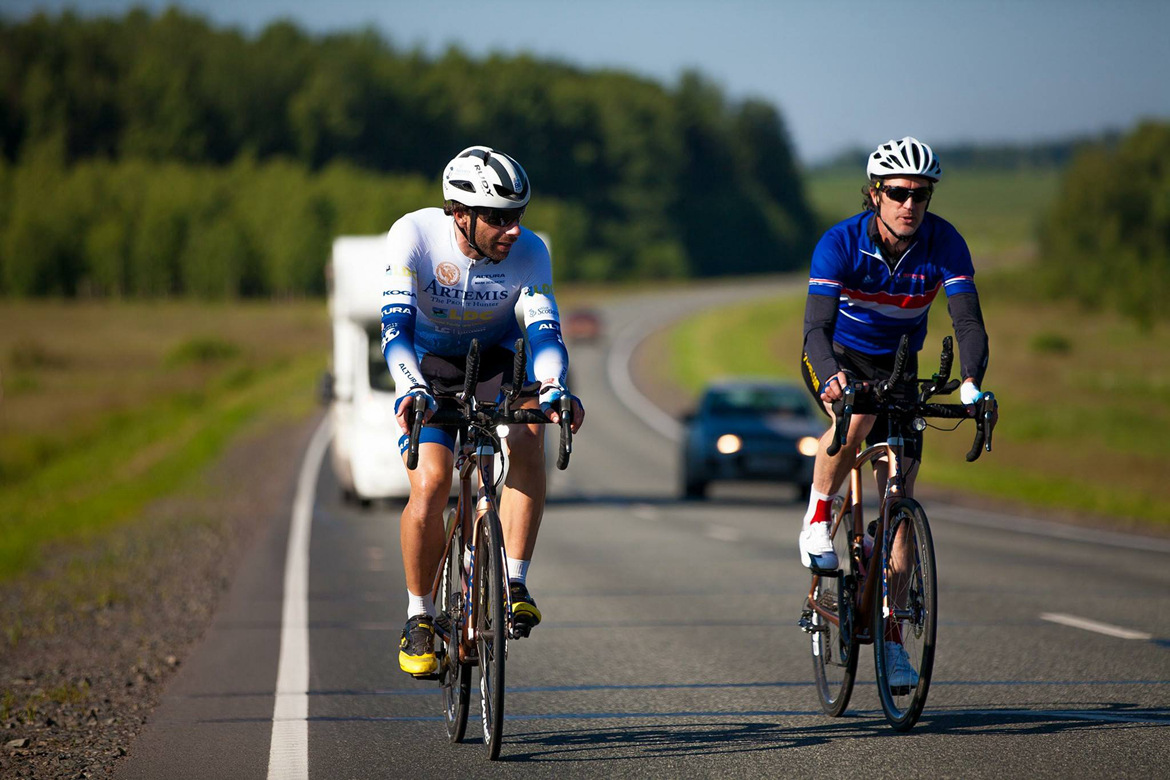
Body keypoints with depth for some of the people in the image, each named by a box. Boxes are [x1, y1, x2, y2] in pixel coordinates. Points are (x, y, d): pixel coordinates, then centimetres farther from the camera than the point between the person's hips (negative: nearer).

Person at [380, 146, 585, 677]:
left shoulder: (529, 252, -23)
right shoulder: (414, 236, -28)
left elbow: (544, 332, -30)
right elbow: (396, 327, -35)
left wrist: (553, 389, -51)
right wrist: (410, 389, -53)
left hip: (495, 365, 1)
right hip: (427, 369, -1)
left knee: (528, 434, -31)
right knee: (431, 484, -20)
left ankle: (513, 583, -25)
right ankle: (419, 619, 0)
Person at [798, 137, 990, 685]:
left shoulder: (943, 243, -21)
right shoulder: (840, 243, -27)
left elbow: (968, 321, -29)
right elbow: (817, 326, -35)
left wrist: (970, 381, -49)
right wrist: (831, 379, -56)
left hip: (896, 365, 3)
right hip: (835, 358, -3)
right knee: (855, 417, -39)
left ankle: (891, 637, 1)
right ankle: (816, 522, -14)